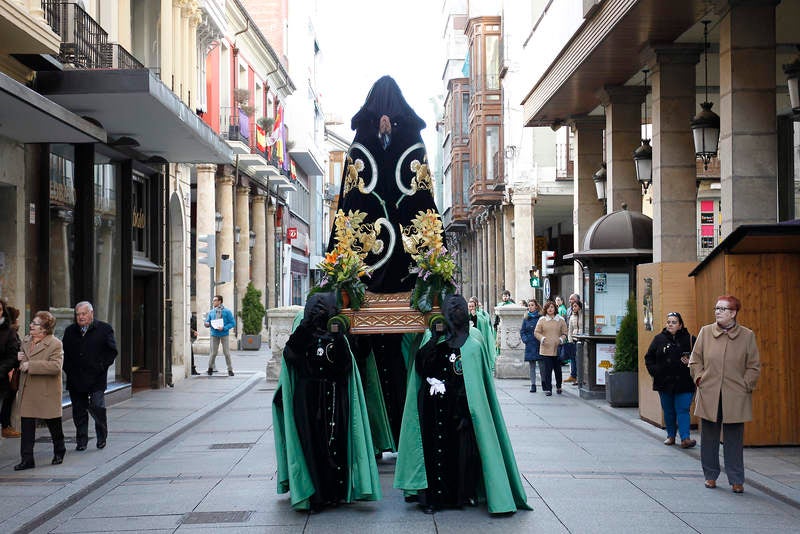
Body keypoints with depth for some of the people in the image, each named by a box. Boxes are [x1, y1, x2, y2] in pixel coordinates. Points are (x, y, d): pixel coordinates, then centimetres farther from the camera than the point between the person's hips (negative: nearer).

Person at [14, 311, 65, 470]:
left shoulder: (55, 344, -14)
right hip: (27, 393, 6)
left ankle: (59, 452, 33)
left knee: (54, 425, 11)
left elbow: (55, 366, -27)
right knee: (26, 426, 4)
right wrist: (18, 359, -1)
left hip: (47, 393, -6)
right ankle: (27, 459, 9)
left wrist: (30, 365, -26)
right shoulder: (26, 341, 10)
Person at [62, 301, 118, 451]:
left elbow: (112, 351, 1)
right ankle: (81, 441, 16)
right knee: (79, 411, 6)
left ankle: (102, 437, 12)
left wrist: (101, 366, -7)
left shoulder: (104, 329, 2)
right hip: (75, 380, 4)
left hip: (96, 378, -4)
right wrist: (68, 369, 4)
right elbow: (64, 352, 17)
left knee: (97, 408, -10)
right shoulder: (70, 331, 14)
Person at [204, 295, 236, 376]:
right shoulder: (211, 312, 8)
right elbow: (207, 322, 14)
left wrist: (224, 328, -17)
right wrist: (207, 324, -11)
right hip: (214, 335, 2)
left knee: (227, 352, 0)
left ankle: (230, 370, 10)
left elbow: (232, 323, -4)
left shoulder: (227, 311, -1)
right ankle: (210, 368, 17)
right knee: (213, 352, 0)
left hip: (224, 334, -2)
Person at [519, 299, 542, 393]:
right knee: (532, 366, 5)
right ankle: (533, 385, 8)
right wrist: (525, 339, -1)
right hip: (530, 345, 3)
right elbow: (522, 331, 14)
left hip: (540, 345, -3)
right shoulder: (526, 319, 10)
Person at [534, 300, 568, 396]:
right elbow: (536, 332, 8)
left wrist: (561, 339, -8)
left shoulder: (561, 320, 8)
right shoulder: (542, 320, 6)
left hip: (558, 349, 1)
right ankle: (548, 389, 2)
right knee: (546, 370, -4)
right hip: (546, 349, -1)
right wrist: (542, 338, -11)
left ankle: (559, 387, 29)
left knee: (558, 369, 8)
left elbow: (565, 333, 11)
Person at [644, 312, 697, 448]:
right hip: (664, 382, 3)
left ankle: (685, 438, -9)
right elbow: (649, 358, 13)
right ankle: (671, 436, 24)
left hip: (684, 382, -3)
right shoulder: (659, 339, 6)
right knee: (668, 411, 11)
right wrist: (654, 371, 1)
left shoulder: (689, 339, 0)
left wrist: (690, 363, -13)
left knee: (683, 410, -7)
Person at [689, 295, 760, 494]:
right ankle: (710, 475, 22)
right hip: (709, 396, 2)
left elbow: (754, 366, 6)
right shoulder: (705, 332, 5)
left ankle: (736, 480, 12)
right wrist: (699, 378, 1)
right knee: (709, 438, 8)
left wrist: (746, 385, -2)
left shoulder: (747, 335, 1)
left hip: (735, 398, -2)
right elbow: (695, 359, 13)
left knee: (734, 439, 3)